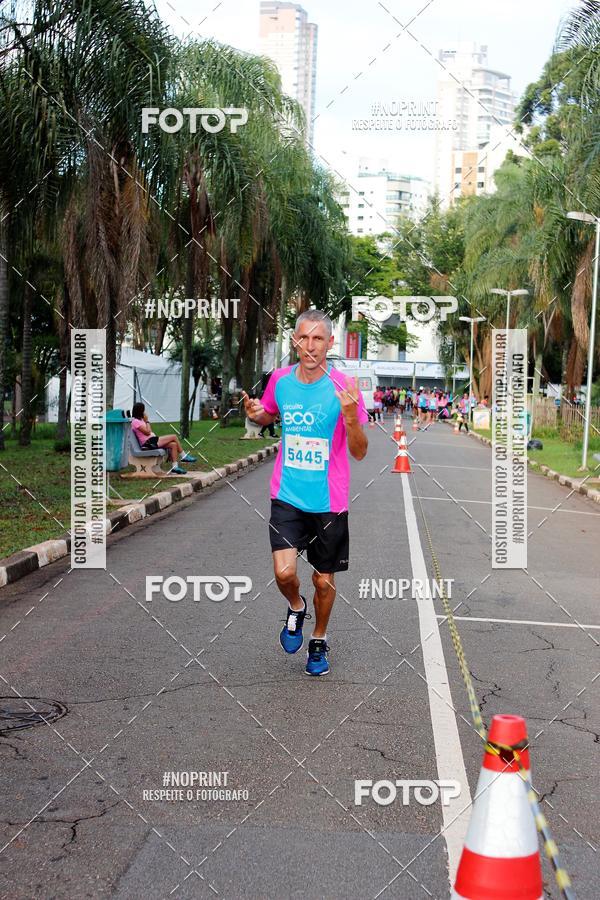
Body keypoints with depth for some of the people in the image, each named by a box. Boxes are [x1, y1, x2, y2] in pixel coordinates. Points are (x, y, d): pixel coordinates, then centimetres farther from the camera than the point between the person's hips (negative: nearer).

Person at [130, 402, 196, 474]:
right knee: (174, 437, -10)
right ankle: (183, 456, 3)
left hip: (152, 441, 10)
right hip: (148, 443, -10)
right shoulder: (135, 422, -11)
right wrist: (147, 421, -6)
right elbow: (147, 432, -16)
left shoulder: (140, 420, 20)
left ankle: (175, 466, -10)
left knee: (173, 445, -5)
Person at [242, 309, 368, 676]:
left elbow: (360, 452, -10)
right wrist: (256, 414, -3)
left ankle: (319, 642, 36)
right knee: (285, 572, -14)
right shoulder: (280, 379, -2)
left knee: (324, 581, 9)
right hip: (287, 496, 2)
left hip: (329, 501, -1)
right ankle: (296, 608, 22)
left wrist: (351, 416, -28)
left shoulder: (344, 387, -12)